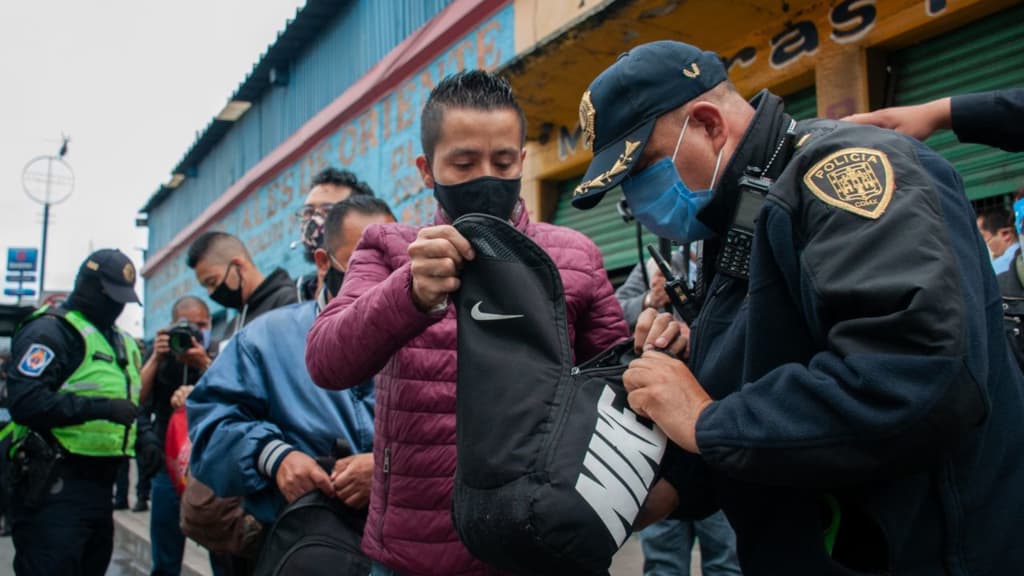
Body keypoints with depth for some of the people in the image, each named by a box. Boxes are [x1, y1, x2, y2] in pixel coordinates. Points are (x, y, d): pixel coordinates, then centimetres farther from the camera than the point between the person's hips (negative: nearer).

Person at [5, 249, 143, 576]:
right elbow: (25, 401, -22)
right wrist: (101, 407, -27)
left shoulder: (121, 342, 19)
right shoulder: (50, 330, -9)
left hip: (100, 484, 9)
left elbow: (134, 401, 29)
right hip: (55, 488, -9)